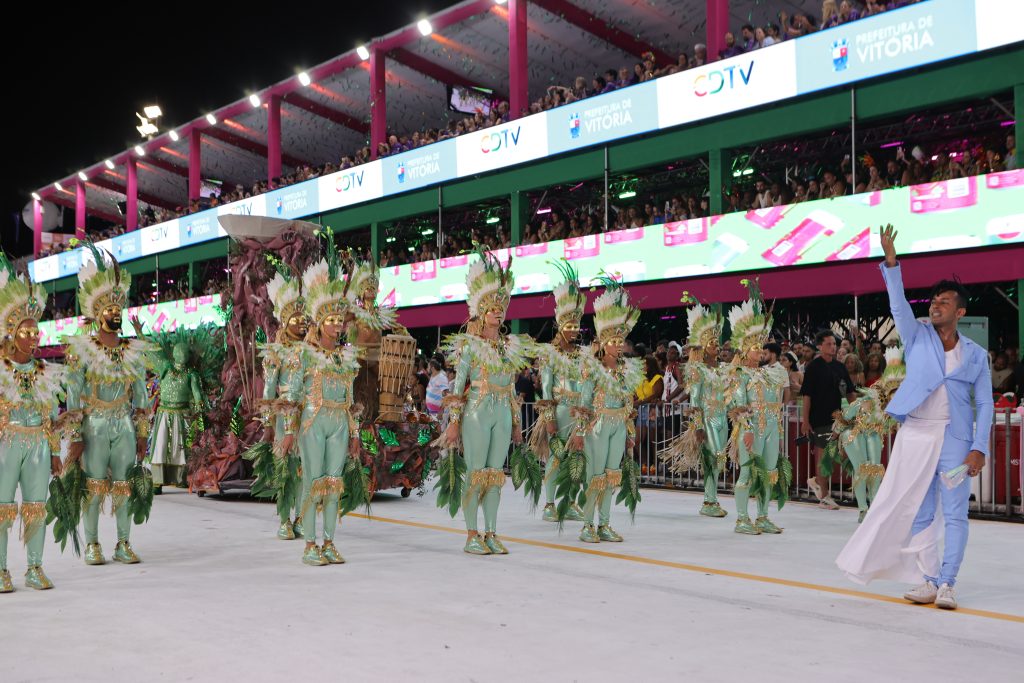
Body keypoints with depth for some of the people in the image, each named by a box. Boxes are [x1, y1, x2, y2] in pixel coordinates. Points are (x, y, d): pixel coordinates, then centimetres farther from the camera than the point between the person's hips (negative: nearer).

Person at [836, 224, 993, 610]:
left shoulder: (975, 356, 7)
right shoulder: (917, 337, 8)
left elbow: (984, 404, 5)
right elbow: (898, 304, -6)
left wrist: (979, 448, -5)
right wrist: (891, 261, -17)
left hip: (956, 440, -1)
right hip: (915, 436, 1)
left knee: (954, 514, -1)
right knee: (918, 513, 4)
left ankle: (946, 584, 6)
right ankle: (929, 581, 14)